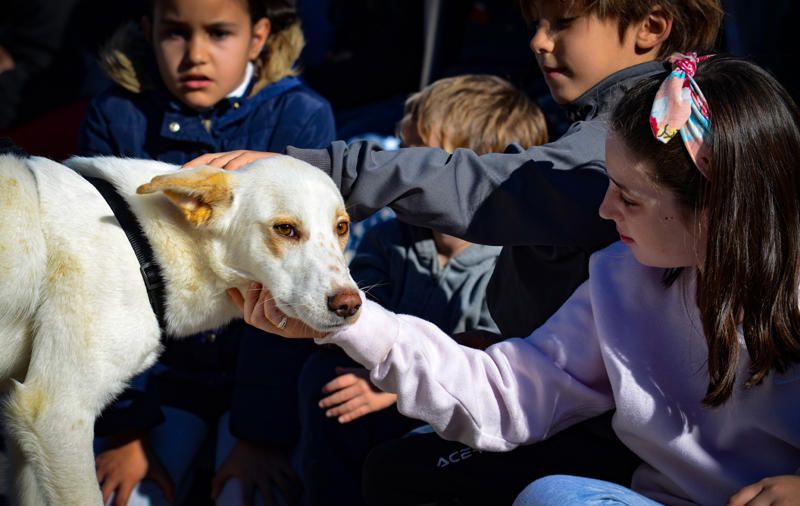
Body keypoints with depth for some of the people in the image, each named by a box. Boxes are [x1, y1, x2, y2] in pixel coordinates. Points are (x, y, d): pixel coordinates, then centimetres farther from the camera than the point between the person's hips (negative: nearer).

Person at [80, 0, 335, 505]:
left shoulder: (301, 118, -15)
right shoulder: (115, 118, -8)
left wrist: (261, 434, -20)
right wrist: (123, 429, -13)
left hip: (270, 366, -2)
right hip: (162, 369, 2)